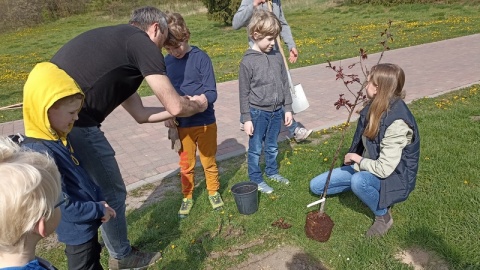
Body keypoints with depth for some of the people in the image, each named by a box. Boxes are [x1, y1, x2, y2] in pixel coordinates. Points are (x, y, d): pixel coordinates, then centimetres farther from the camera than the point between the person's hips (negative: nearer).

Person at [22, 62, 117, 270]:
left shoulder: (58, 138, -2)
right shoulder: (40, 153, -31)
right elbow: (64, 207, -29)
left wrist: (100, 200, 1)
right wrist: (100, 210, -16)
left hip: (87, 223, 8)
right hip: (77, 229, -8)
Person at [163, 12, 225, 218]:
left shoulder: (201, 58, -13)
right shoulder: (166, 62, -1)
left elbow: (211, 93, -16)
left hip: (205, 122, -2)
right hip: (182, 125, 3)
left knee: (209, 161, 16)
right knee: (186, 164, 16)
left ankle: (213, 191, 39)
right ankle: (187, 197, 37)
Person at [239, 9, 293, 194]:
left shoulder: (277, 56, 1)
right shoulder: (248, 61, -13)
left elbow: (284, 84, 8)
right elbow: (244, 93, -9)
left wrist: (287, 108, 7)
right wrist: (247, 118, -9)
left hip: (277, 111, 5)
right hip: (258, 113, -4)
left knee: (272, 146, 20)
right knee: (255, 149, 10)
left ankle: (272, 172, 40)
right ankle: (255, 179, 26)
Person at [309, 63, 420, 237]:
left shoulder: (397, 123, -31)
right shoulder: (376, 107, -6)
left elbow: (384, 169, -31)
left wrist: (357, 159, -16)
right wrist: (354, 158, -4)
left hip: (393, 176, -7)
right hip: (367, 167, 7)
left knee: (359, 181, -42)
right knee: (316, 186, 1)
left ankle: (383, 216, -9)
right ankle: (371, 191, 12)